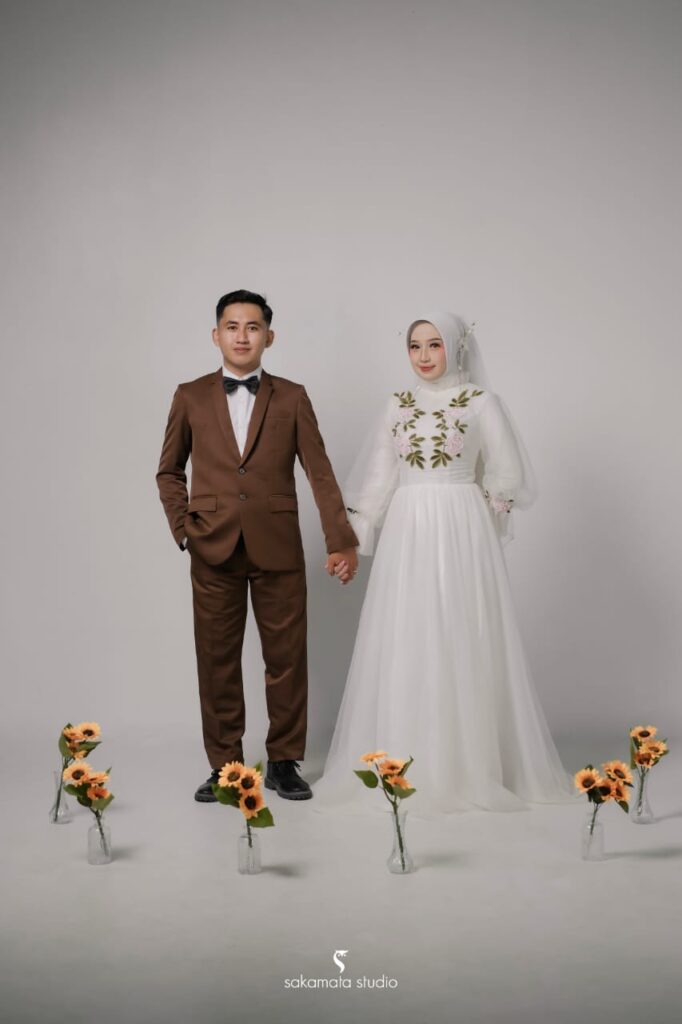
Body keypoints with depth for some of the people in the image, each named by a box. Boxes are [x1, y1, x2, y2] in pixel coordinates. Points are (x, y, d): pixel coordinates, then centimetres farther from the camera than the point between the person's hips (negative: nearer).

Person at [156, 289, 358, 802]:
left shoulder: (292, 397, 5)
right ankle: (224, 766, 19)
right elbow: (169, 472, 14)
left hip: (278, 549, 0)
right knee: (217, 661, 6)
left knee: (287, 658, 5)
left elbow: (320, 472, 2)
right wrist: (183, 526, 1)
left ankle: (284, 763, 19)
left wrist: (341, 539, -3)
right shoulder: (190, 397, 7)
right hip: (213, 550, 1)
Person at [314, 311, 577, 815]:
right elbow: (377, 480, 10)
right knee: (405, 649, 4)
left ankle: (471, 766, 12)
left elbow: (506, 477, 2)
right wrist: (353, 541, 5)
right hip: (406, 535, 3)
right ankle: (407, 766, 14)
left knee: (461, 646, 0)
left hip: (462, 535, -3)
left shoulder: (481, 402, 0)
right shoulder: (397, 405, 10)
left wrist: (462, 515, 7)